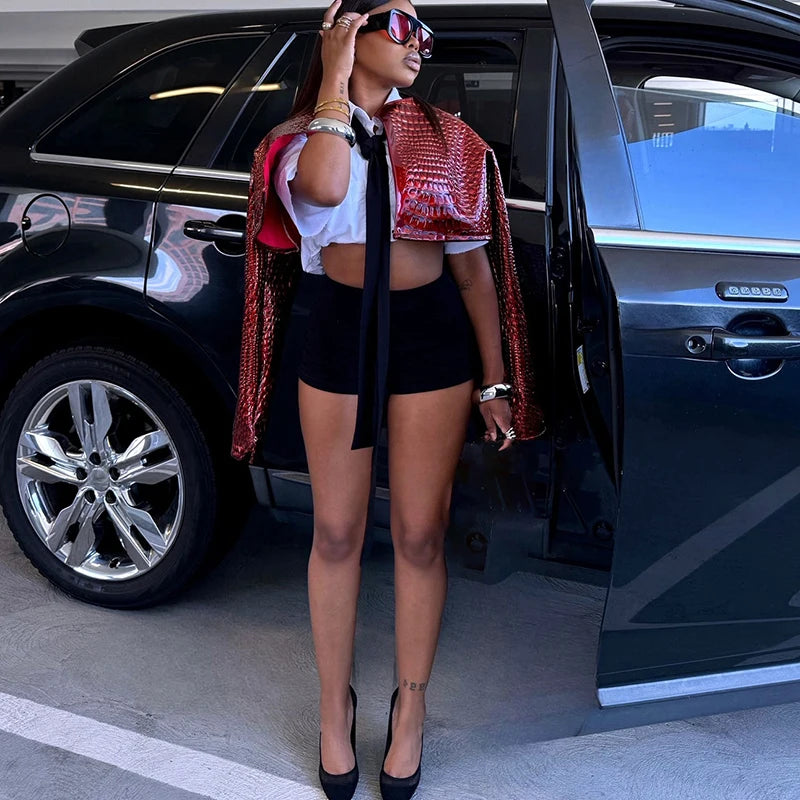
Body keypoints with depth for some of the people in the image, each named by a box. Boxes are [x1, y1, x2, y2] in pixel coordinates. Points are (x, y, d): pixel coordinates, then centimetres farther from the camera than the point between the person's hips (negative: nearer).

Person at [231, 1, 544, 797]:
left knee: (419, 533, 5)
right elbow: (324, 188, -26)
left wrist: (496, 382, 1)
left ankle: (411, 707, 25)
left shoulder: (448, 141, 4)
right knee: (337, 532, 8)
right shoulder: (301, 136, 1)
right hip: (340, 331, 0)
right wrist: (335, 79, -13)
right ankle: (335, 707, 27)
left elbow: (474, 265, 3)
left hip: (432, 335, 0)